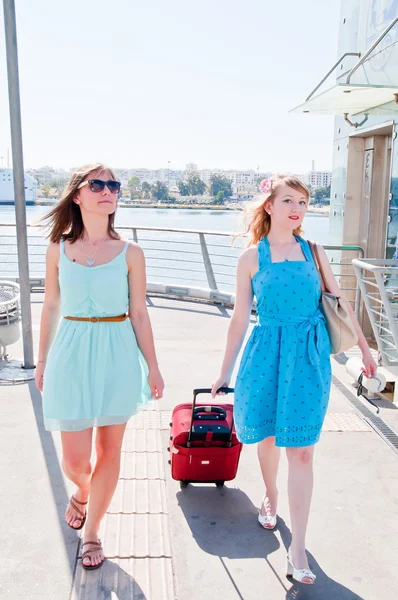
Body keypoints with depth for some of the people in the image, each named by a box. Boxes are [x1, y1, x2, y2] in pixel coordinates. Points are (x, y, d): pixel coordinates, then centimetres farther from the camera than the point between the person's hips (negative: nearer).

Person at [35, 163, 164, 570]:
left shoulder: (130, 253, -1)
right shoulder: (58, 250, 1)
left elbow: (138, 313, 1)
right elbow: (50, 307, 8)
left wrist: (152, 367, 1)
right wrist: (42, 360, 12)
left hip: (117, 355, 0)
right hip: (72, 353, 0)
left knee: (109, 449, 8)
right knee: (74, 458, 3)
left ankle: (91, 533, 29)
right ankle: (81, 493, 41)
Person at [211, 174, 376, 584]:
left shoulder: (313, 251, 3)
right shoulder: (251, 257, -1)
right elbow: (240, 318, 3)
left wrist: (364, 348, 13)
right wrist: (226, 370, 5)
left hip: (308, 354, 0)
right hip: (267, 353, 0)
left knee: (300, 449, -2)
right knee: (267, 434, 15)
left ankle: (297, 548, 6)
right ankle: (270, 498, 45)